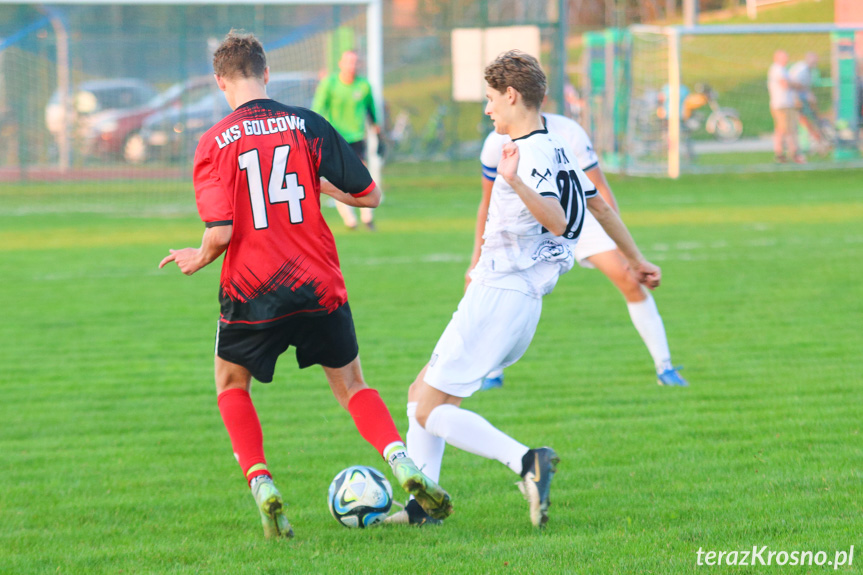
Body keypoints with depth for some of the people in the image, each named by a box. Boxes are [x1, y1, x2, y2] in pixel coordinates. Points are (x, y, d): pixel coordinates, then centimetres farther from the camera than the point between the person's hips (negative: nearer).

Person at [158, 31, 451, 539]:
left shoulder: (214, 143, -6)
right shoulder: (307, 125, 0)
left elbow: (220, 232, -14)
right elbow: (368, 195, 3)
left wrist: (198, 259, 7)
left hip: (251, 292, -2)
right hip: (319, 287, 2)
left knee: (231, 385, 23)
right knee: (351, 385, 18)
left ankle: (262, 486, 4)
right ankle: (404, 464, -6)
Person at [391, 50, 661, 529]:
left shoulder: (531, 155, -17)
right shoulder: (556, 149, 14)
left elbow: (558, 221, -33)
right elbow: (600, 207, 25)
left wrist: (516, 182, -47)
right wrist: (637, 261, 37)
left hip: (498, 295, -10)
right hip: (522, 300, 10)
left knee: (431, 412, -11)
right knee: (422, 392, 16)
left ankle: (525, 461, -25)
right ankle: (420, 505, 13)